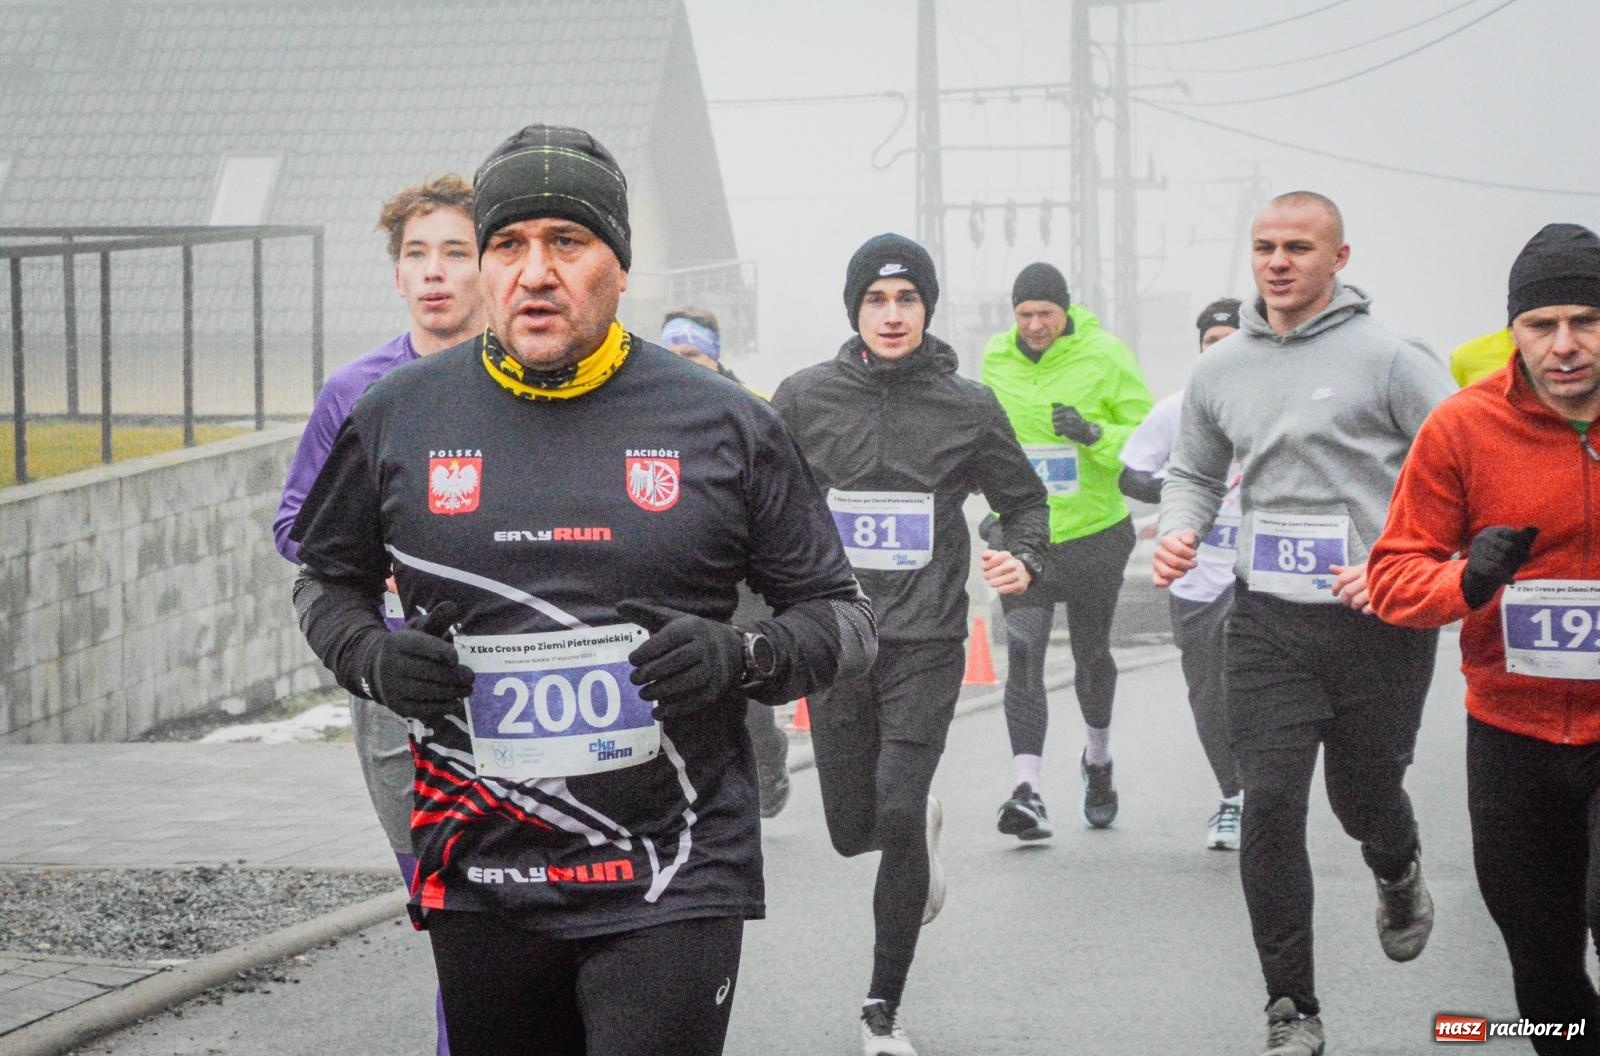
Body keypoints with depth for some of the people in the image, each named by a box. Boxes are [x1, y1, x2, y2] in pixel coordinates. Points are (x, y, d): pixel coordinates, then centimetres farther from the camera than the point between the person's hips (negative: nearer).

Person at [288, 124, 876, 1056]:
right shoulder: (397, 419, 5)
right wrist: (373, 660, -1)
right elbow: (329, 579, 21)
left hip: (672, 884, -2)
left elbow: (846, 618, 7)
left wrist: (741, 657, -12)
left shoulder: (726, 426, 1)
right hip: (481, 880, 2)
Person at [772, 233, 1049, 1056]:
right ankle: (925, 830, 46)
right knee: (853, 830, 7)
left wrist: (1022, 559, -9)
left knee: (898, 817, -14)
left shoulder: (968, 407, 0)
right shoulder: (806, 398, 1)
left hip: (926, 645, -2)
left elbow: (1024, 499, 12)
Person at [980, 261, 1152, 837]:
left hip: (1095, 531, -1)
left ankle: (1097, 761, 43)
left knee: (1091, 655, 16)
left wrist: (1096, 434, -27)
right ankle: (1028, 793, -21)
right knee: (1022, 655, -14)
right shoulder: (995, 358, 2)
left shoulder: (1105, 357, -10)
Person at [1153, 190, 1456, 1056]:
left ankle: (1398, 873, 51)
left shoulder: (1387, 358, -7)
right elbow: (1194, 473, 22)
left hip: (1378, 625, -3)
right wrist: (1177, 533, 0)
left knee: (1364, 796, 12)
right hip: (1267, 622, 3)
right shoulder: (1221, 370, 8)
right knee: (1270, 806, -7)